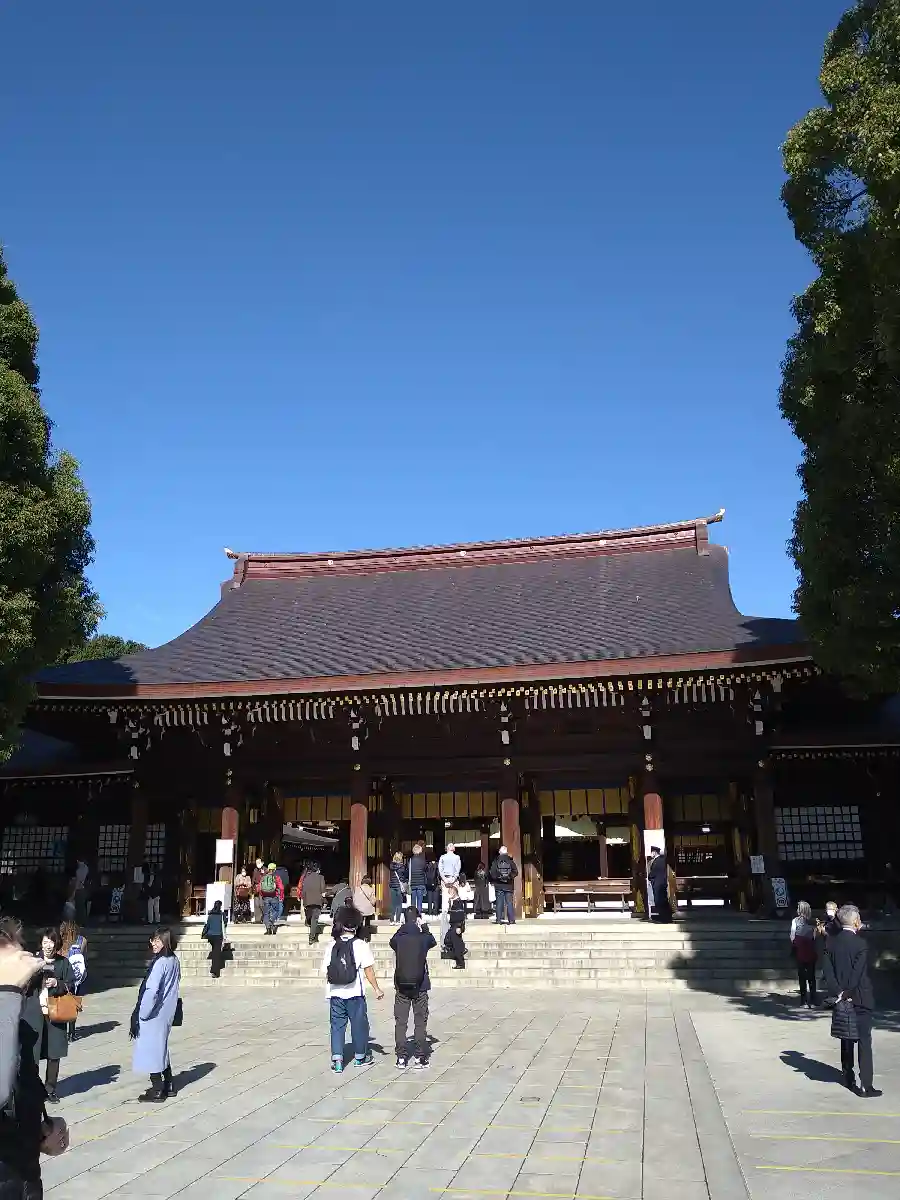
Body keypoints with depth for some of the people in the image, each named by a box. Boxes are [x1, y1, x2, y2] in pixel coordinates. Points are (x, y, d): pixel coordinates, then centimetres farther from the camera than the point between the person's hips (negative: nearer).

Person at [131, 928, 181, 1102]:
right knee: (161, 1047, 20)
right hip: (167, 1013, 9)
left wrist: (141, 1014, -17)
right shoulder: (174, 960, 4)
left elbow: (151, 990, -27)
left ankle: (157, 1091, 11)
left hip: (154, 1014, -9)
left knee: (151, 1049, 3)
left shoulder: (160, 963, -22)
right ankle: (168, 1086, 29)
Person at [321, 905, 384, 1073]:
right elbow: (368, 970, -8)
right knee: (359, 1023, 13)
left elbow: (326, 972, 1)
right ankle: (360, 1056, 24)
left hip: (335, 993, 2)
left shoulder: (331, 946, -1)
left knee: (337, 1024, 10)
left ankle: (336, 1059, 6)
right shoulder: (361, 946, -9)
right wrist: (377, 989, 0)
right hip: (355, 993, -2)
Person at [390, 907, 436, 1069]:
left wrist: (403, 927, 10)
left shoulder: (398, 939, -8)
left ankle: (401, 1058, 10)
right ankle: (420, 1058, 7)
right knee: (420, 1023, 7)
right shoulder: (423, 938, -9)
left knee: (400, 1023, 8)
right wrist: (424, 926, 17)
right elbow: (433, 941, 13)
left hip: (401, 987, 1)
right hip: (420, 987, -1)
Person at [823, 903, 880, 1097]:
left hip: (841, 997, 5)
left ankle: (848, 1078, 26)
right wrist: (847, 994, -11)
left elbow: (828, 971, -5)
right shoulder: (860, 943, -16)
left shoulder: (830, 942, 0)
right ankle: (866, 1085, -1)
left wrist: (839, 992, -8)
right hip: (860, 999, -5)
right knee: (864, 1042, 0)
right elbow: (858, 974, -19)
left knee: (846, 1039, 17)